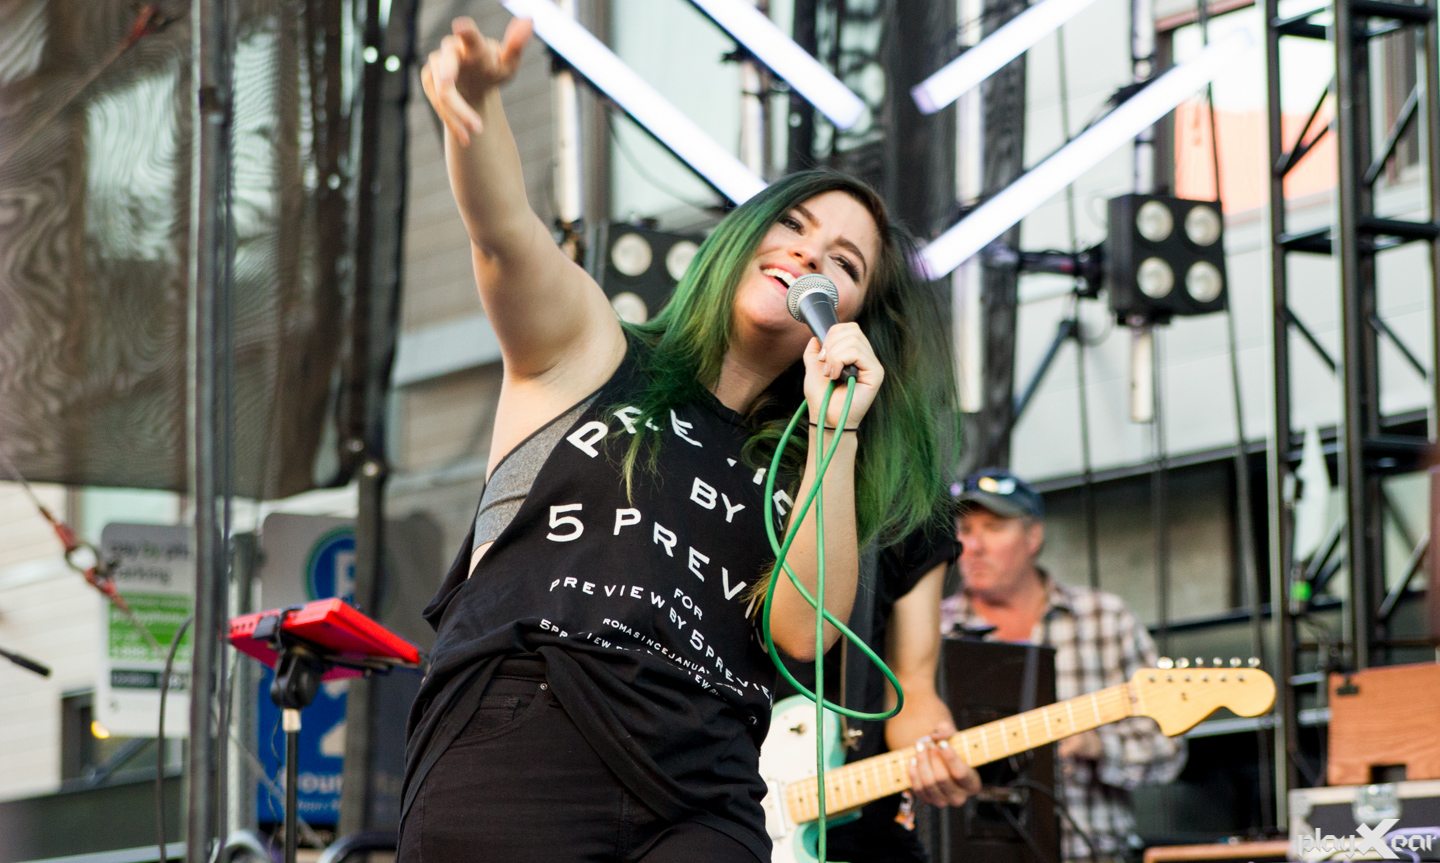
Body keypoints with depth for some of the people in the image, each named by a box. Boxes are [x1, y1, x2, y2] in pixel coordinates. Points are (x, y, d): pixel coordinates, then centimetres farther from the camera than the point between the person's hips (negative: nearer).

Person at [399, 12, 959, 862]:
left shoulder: (800, 473, 21)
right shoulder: (590, 348, 14)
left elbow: (804, 628, 3)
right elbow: (506, 232, -6)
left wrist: (837, 430, 0)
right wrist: (476, 103, -26)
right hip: (513, 755, -3)